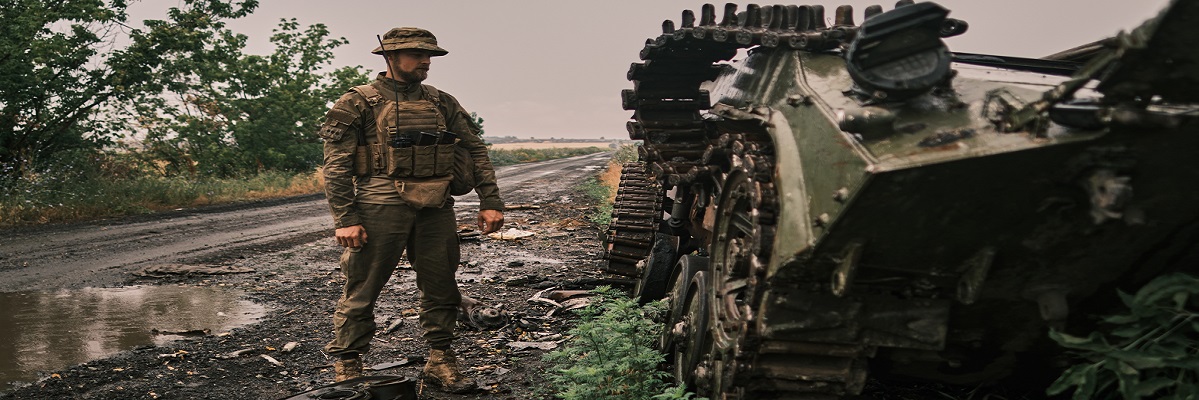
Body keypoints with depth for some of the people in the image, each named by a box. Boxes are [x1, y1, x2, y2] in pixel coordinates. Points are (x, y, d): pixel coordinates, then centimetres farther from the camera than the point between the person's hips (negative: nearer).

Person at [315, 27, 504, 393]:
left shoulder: (443, 103, 15)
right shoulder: (358, 103, 1)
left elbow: (476, 150, 14)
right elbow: (337, 166, -4)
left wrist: (490, 202, 4)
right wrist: (345, 220, -12)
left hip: (436, 208, 4)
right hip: (381, 206, -4)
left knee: (441, 287, 9)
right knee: (362, 289, 0)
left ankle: (440, 362, 22)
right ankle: (346, 369, 11)